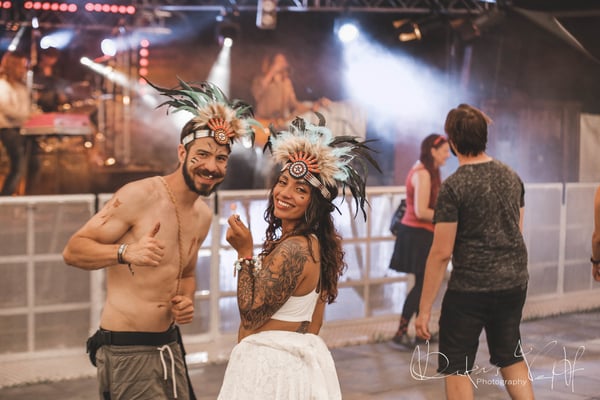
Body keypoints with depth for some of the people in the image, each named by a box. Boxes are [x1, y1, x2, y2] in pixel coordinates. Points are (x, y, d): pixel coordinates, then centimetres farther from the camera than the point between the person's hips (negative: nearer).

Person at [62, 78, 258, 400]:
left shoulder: (204, 215, 9)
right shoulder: (138, 196, -15)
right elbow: (72, 250, -15)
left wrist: (186, 300, 3)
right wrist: (126, 252, -31)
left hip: (170, 345, 7)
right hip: (125, 349, -7)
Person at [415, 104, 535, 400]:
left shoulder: (453, 187, -16)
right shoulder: (512, 177, 4)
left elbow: (441, 253, -17)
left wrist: (424, 308, -11)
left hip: (470, 289, -6)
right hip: (515, 283, 6)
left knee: (456, 368, 6)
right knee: (511, 357, 23)